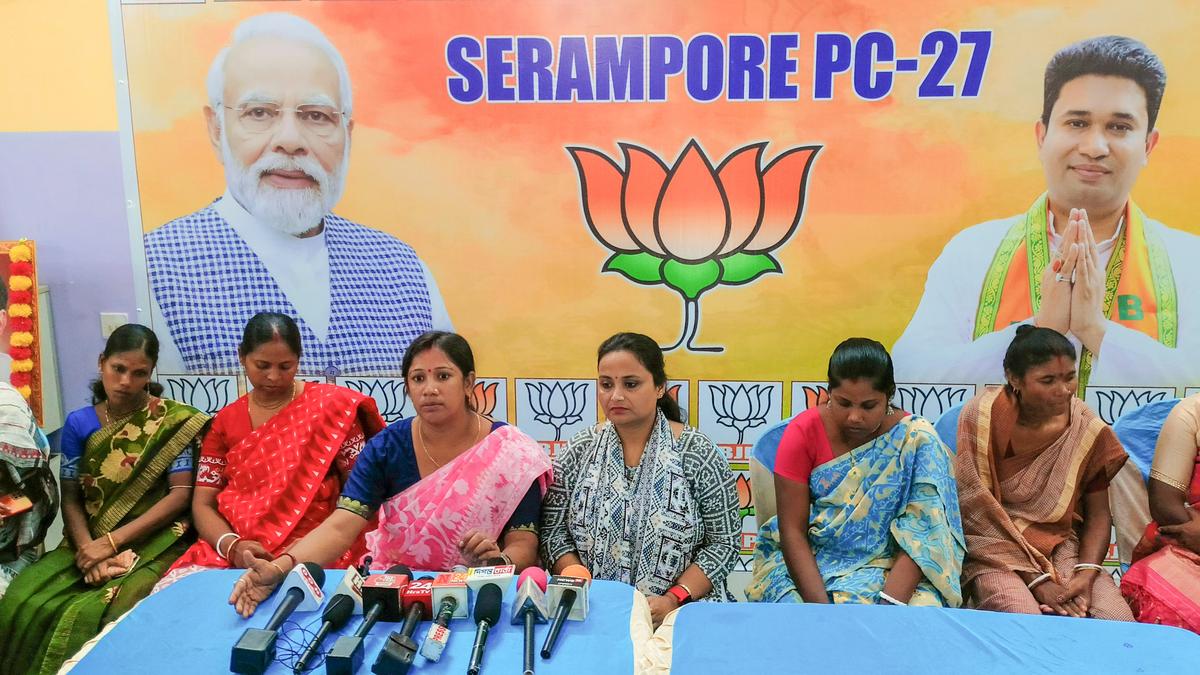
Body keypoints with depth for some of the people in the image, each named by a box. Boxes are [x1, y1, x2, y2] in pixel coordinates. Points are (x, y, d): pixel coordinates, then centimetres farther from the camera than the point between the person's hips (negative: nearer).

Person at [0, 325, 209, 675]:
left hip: (153, 544, -4)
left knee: (92, 616, -29)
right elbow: (70, 499, 5)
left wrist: (111, 542, -14)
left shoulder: (174, 421, -4)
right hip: (89, 543, 4)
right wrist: (87, 548, -14)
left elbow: (180, 494, -9)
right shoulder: (78, 423, 7)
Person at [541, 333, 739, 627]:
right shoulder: (579, 451, 5)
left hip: (677, 613, -1)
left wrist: (673, 599, -13)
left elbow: (724, 542, -1)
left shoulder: (697, 453, -3)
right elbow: (553, 533, 6)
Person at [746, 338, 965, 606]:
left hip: (889, 570, 1)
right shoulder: (803, 431, -9)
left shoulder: (915, 438, -8)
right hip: (808, 563, 0)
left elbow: (921, 531, -14)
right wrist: (820, 605, -23)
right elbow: (792, 531, -11)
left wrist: (889, 604, -27)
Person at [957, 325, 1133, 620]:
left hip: (1060, 545, 4)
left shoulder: (1087, 427, -2)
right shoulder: (982, 415, -12)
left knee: (1119, 622, -21)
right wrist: (1036, 579, -18)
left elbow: (1098, 514, 5)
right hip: (994, 547, -3)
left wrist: (1087, 574, -13)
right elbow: (976, 506, -13)